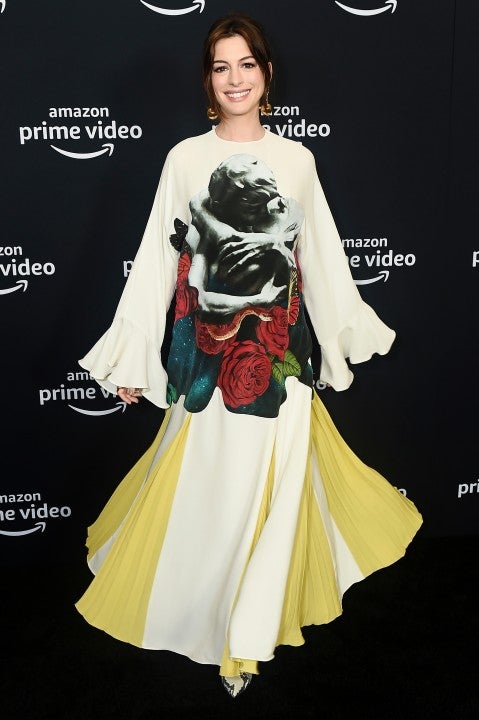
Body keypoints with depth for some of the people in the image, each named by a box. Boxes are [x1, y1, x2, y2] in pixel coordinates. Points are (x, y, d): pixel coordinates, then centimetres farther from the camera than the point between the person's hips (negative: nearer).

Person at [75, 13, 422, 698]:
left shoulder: (297, 159, 5)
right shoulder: (185, 158, 0)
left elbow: (322, 256, 12)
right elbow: (157, 261, 1)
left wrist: (352, 331, 18)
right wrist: (130, 358, 1)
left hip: (278, 350, 2)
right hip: (208, 348, -1)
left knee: (272, 485, 6)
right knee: (206, 484, 8)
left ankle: (248, 633, 26)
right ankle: (203, 606, 35)